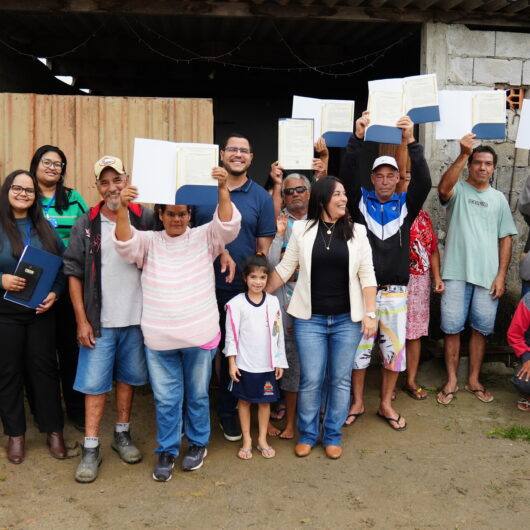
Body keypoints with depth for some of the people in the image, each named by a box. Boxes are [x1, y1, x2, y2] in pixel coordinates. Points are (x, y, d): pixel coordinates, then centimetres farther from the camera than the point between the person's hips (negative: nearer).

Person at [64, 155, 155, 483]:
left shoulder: (146, 219, -2)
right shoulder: (86, 225, -1)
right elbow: (74, 273, 0)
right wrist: (82, 320, -4)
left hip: (136, 319, 1)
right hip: (99, 321, 0)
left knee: (128, 378, 14)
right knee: (95, 383, 3)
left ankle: (122, 434, 31)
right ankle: (91, 448, 15)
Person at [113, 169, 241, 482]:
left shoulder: (203, 238, 1)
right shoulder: (149, 241, 4)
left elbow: (228, 225, -14)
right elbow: (125, 244, -14)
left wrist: (223, 189, -29)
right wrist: (123, 208, -30)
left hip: (201, 335, -1)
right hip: (159, 338, 1)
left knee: (197, 394, 16)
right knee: (166, 399, 10)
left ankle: (198, 444, 36)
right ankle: (167, 451, 28)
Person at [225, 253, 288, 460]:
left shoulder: (273, 302, 1)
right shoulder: (236, 304, -8)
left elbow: (278, 333, 6)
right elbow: (231, 335, -5)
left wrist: (280, 361, 6)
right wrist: (232, 363, -6)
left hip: (267, 364, 2)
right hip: (244, 364, -2)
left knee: (265, 401, 12)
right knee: (244, 401, 10)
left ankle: (262, 439, 27)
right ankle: (246, 440, 24)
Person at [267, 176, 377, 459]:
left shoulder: (356, 232, 2)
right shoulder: (302, 229, 0)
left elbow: (366, 275, 1)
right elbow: (285, 268, 6)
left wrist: (369, 313, -4)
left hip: (346, 319, 1)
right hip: (310, 319, -1)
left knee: (340, 380, 8)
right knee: (311, 380, 4)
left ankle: (333, 436, 25)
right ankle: (307, 434, 23)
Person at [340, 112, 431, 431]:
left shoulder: (406, 205, 3)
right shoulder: (361, 202, 2)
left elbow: (424, 181, -13)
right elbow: (348, 174, -13)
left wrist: (411, 142, -23)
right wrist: (358, 138, -25)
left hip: (396, 292, 1)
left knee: (395, 348, 9)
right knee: (359, 347, 8)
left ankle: (386, 404, 26)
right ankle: (358, 402, 25)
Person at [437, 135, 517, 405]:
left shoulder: (499, 198, 11)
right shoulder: (457, 190, 1)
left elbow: (505, 239, 10)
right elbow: (443, 188, -25)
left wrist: (501, 275, 1)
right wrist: (463, 155, -32)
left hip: (487, 276, 3)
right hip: (456, 273, -3)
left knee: (481, 329, 9)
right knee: (452, 328, 2)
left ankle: (474, 380, 24)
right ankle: (452, 380, 16)